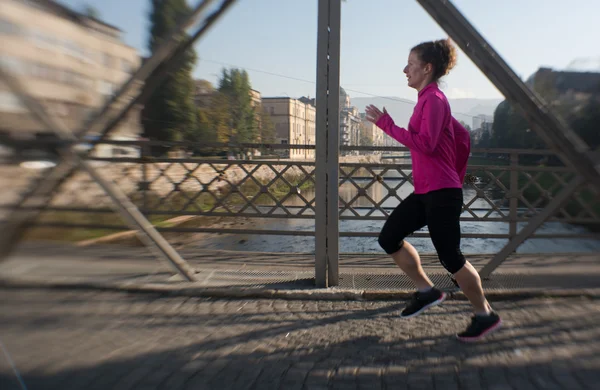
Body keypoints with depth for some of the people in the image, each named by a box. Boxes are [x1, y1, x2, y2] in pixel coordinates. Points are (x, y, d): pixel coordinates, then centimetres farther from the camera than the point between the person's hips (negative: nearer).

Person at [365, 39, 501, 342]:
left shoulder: (433, 99, -12)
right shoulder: (431, 100, 16)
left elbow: (425, 144, -24)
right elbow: (463, 138, 21)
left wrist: (386, 124, -19)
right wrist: (457, 176, 25)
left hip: (440, 193, -10)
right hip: (424, 191, 10)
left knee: (450, 258, -2)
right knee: (389, 238, 8)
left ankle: (485, 315, 17)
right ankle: (426, 291, 20)